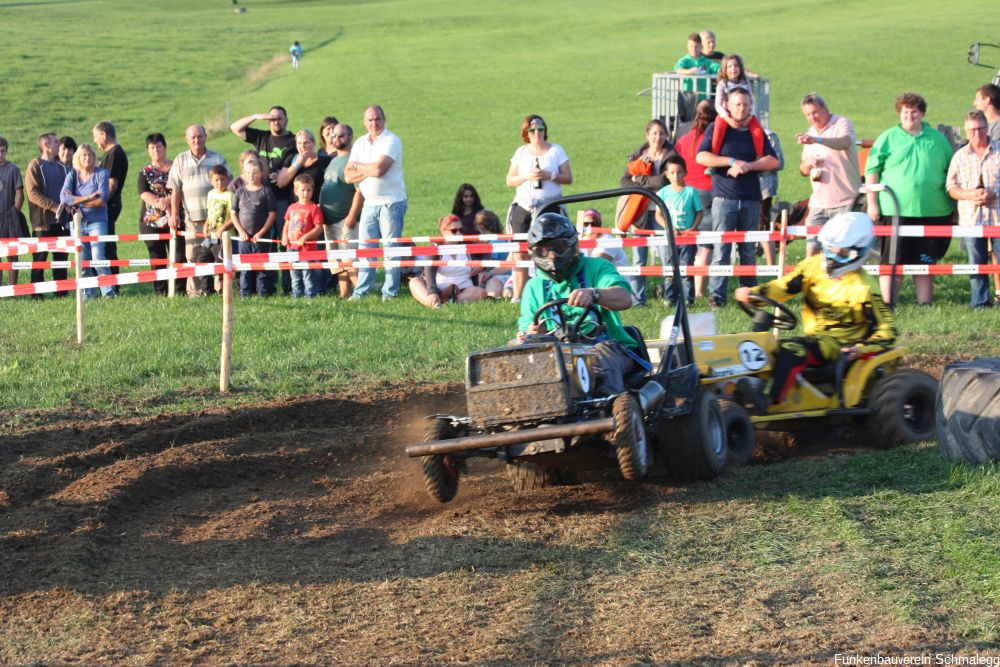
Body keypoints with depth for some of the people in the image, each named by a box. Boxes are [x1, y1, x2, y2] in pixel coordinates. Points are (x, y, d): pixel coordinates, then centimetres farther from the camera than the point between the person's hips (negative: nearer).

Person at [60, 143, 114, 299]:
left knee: (98, 258, -13)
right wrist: (89, 198, -14)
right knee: (82, 261, 2)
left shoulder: (101, 174, 0)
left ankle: (108, 292, -9)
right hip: (78, 222, 3)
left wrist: (76, 201, -8)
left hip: (97, 221, -3)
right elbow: (64, 198, -8)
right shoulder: (72, 175, 7)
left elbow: (102, 200, -12)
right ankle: (87, 293, 8)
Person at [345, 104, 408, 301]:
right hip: (370, 203, 6)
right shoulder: (360, 144, 12)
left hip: (391, 202, -6)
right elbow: (348, 176, 5)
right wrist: (370, 171, -10)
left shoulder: (391, 141, -7)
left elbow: (379, 169, -19)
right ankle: (360, 291, 9)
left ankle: (390, 292, 1)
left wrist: (358, 166, -2)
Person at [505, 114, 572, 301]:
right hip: (524, 207, 2)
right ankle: (517, 296, -2)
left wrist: (550, 176, -12)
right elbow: (509, 181, 11)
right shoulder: (521, 152, 13)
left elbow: (568, 178, 5)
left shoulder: (556, 150, 8)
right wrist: (527, 176, -7)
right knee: (520, 253, -4)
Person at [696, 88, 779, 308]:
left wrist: (747, 166, -10)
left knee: (749, 250, 7)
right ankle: (717, 296, -10)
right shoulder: (716, 129, 6)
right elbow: (701, 157, -6)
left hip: (751, 199, 3)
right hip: (724, 198, -3)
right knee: (721, 249, -9)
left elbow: (773, 161, 4)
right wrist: (732, 161, -12)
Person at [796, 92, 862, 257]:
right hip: (819, 203, 6)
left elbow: (845, 142, -32)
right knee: (812, 249, 0)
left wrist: (816, 140, -48)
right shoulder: (810, 133, 17)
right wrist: (807, 164, -3)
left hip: (845, 202, -6)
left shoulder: (841, 124, -6)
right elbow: (803, 170, 23)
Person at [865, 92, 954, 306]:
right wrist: (872, 203, -4)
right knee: (892, 259, -2)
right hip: (895, 209, -2)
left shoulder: (937, 138, 11)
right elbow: (871, 171, 3)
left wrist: (954, 204, 15)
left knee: (926, 260, 9)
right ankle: (887, 305, 1)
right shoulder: (888, 138, 4)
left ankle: (925, 303, 17)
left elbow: (951, 172, 18)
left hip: (932, 210, 2)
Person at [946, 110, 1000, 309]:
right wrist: (970, 195, -11)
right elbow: (951, 187, 8)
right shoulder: (960, 156, 11)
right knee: (976, 263, 3)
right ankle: (981, 302, 10)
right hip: (971, 219, 2)